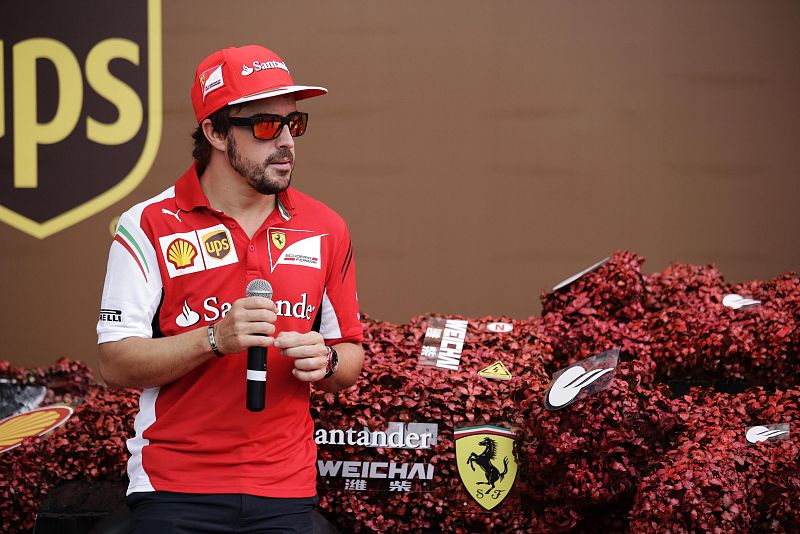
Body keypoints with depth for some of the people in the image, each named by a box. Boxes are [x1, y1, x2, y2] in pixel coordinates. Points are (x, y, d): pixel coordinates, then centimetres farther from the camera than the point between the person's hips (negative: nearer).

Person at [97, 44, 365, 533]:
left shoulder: (325, 229, 7)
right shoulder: (150, 226, -4)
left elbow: (352, 359, 14)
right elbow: (116, 365, -9)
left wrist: (326, 361, -9)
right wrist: (215, 339, -22)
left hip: (287, 492, 3)